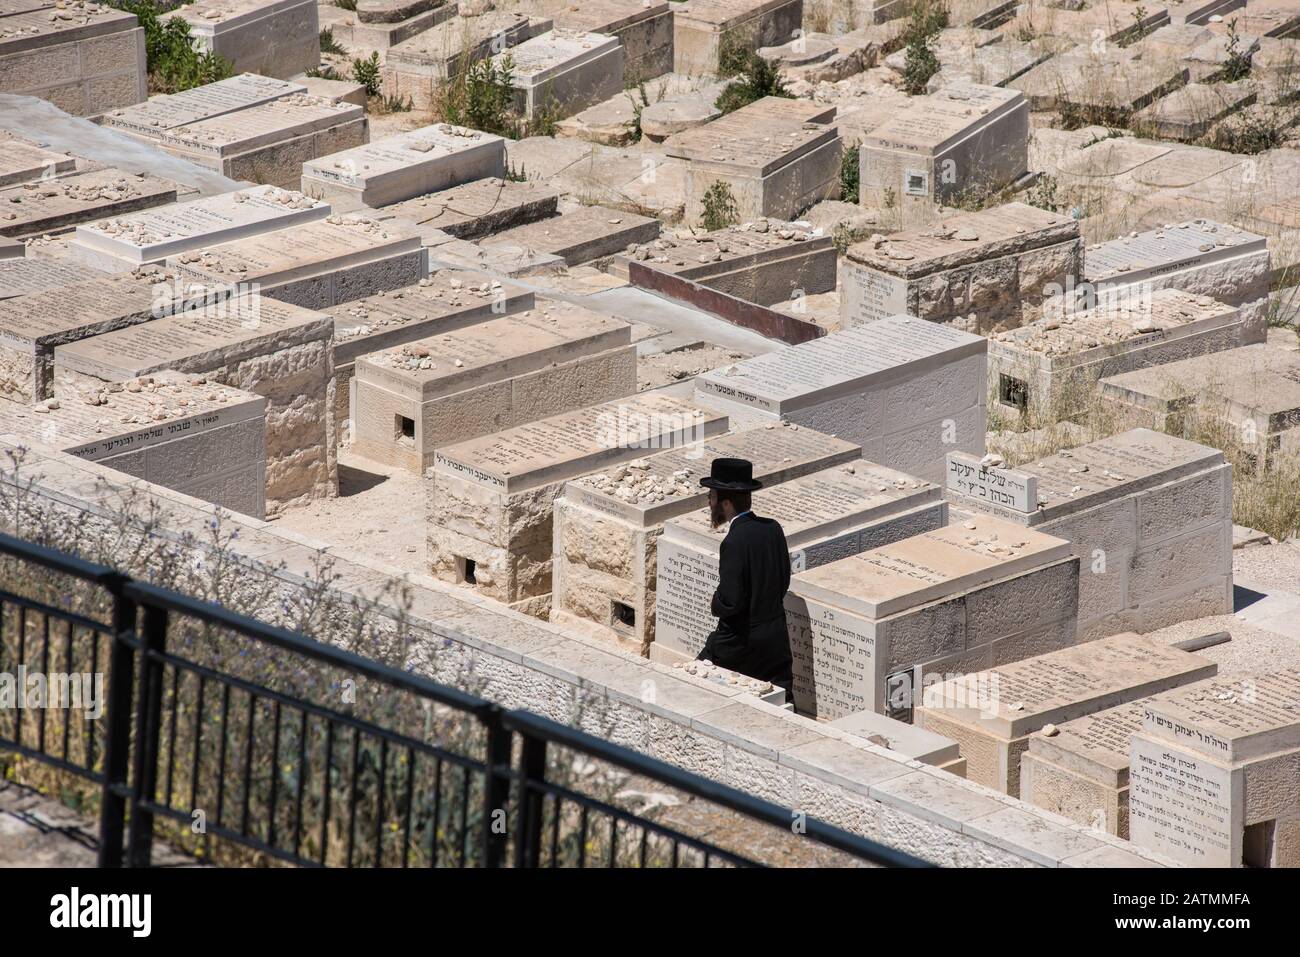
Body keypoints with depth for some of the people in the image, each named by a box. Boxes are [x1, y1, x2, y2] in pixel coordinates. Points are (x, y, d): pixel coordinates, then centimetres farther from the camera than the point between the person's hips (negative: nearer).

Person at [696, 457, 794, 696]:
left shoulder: (735, 542, -22)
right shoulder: (773, 529, 1)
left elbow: (730, 602, -24)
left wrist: (716, 604, -3)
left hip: (741, 642, -7)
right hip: (777, 638, 7)